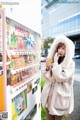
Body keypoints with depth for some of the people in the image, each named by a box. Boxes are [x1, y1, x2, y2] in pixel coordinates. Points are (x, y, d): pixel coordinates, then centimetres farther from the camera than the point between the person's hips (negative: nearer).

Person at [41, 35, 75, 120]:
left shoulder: (70, 64, -14)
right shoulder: (53, 60, 2)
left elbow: (61, 77, -25)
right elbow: (46, 76, 6)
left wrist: (55, 63, -21)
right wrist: (47, 68, -13)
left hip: (60, 96, -4)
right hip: (49, 94, 5)